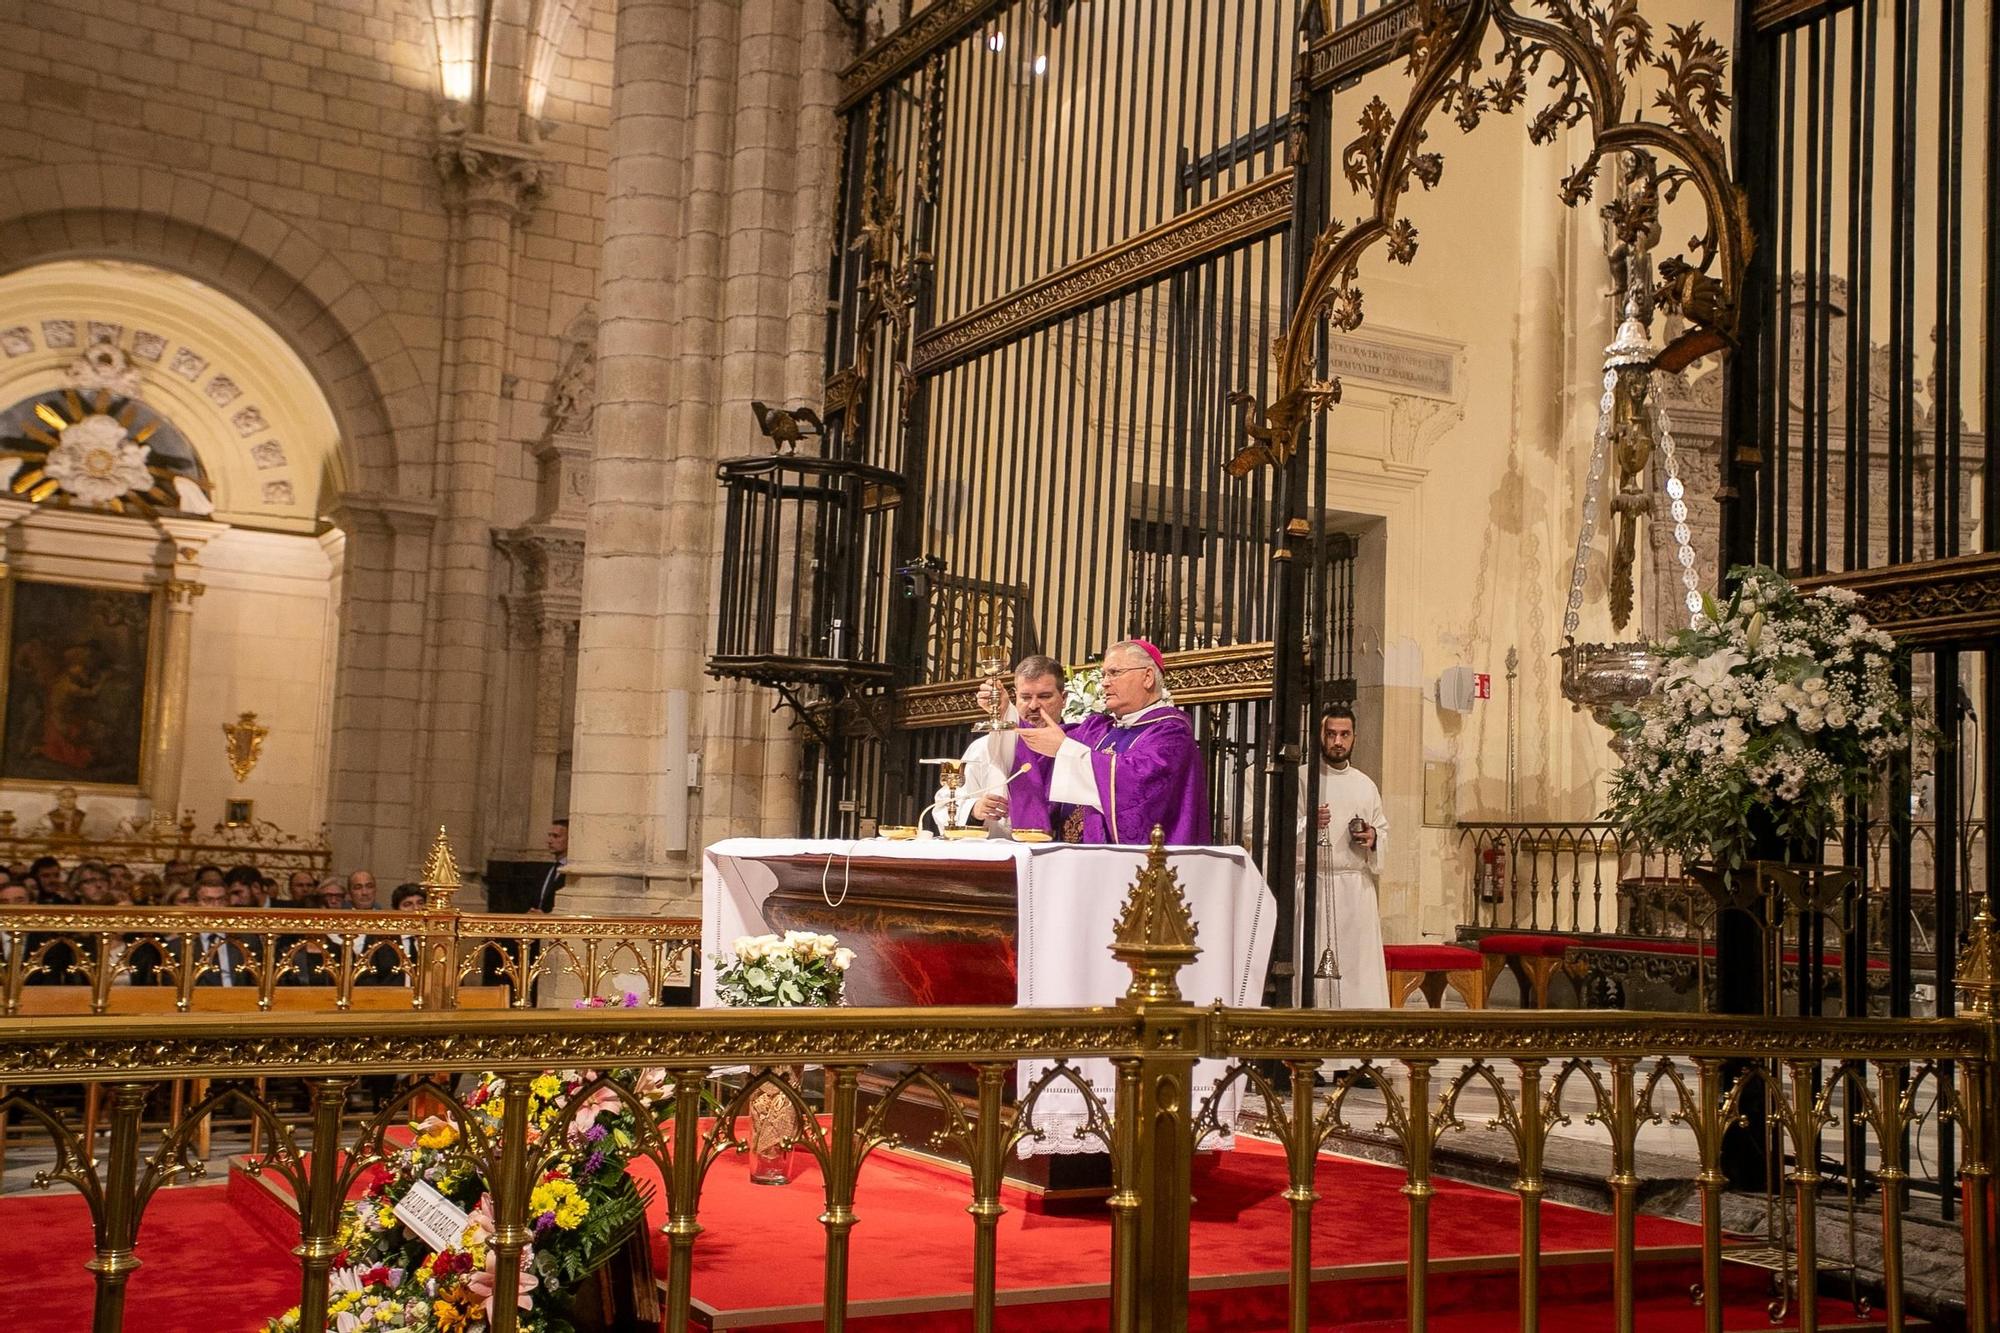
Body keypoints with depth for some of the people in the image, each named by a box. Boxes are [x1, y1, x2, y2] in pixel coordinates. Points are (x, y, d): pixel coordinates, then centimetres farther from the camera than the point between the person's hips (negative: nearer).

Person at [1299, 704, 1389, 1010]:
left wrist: (1373, 838, 0)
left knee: (1359, 960, -1)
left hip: (1357, 887, 3)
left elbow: (1383, 828, 22)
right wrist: (1309, 824, -19)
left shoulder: (1365, 785, 15)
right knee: (1313, 961, -7)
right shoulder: (1302, 779, 3)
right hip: (1314, 883, -3)